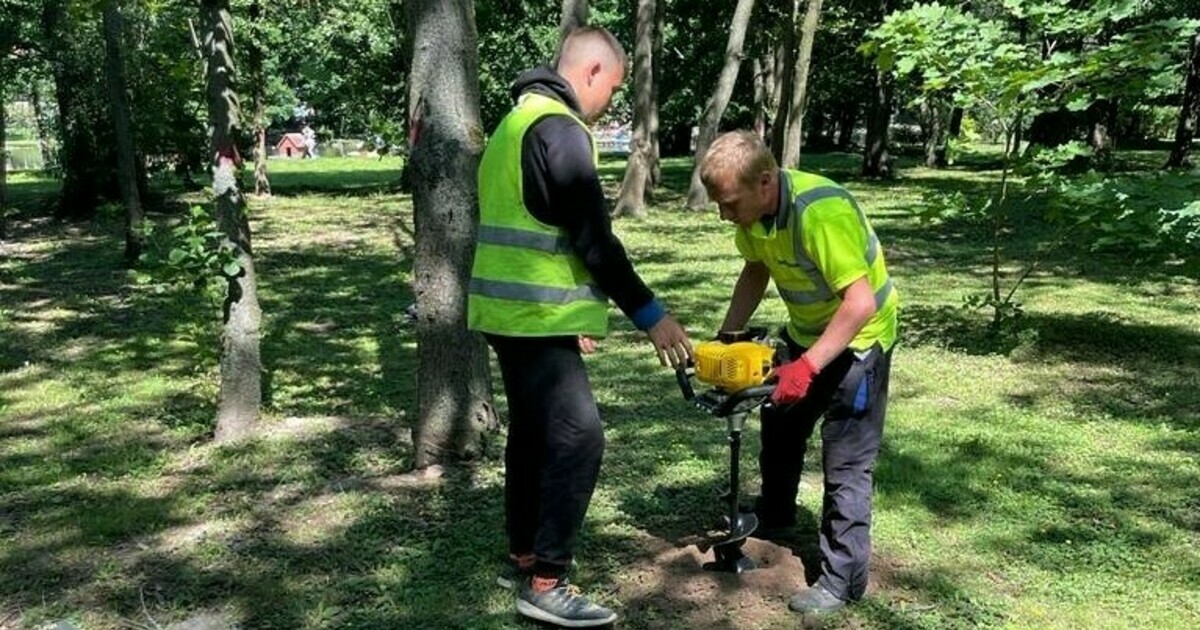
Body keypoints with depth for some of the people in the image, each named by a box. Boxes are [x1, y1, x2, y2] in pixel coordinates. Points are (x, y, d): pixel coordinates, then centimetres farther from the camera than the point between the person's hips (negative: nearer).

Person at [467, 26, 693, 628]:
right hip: (533, 317, -11)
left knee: (533, 432, 17)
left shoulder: (520, 120, 17)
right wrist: (648, 314, -12)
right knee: (579, 435, -8)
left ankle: (522, 560, 27)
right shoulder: (560, 130, -15)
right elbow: (593, 238, -19)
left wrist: (572, 309, 24)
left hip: (513, 310, 11)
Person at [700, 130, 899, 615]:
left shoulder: (822, 212, -36)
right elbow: (756, 271, 5)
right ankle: (773, 518, 46)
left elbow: (861, 303, -37)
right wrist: (726, 337, -2)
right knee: (779, 426, 22)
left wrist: (807, 366, -38)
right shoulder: (754, 206, -11)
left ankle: (843, 580, 5)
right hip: (806, 332, 8)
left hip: (858, 339, -8)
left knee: (846, 462, -6)